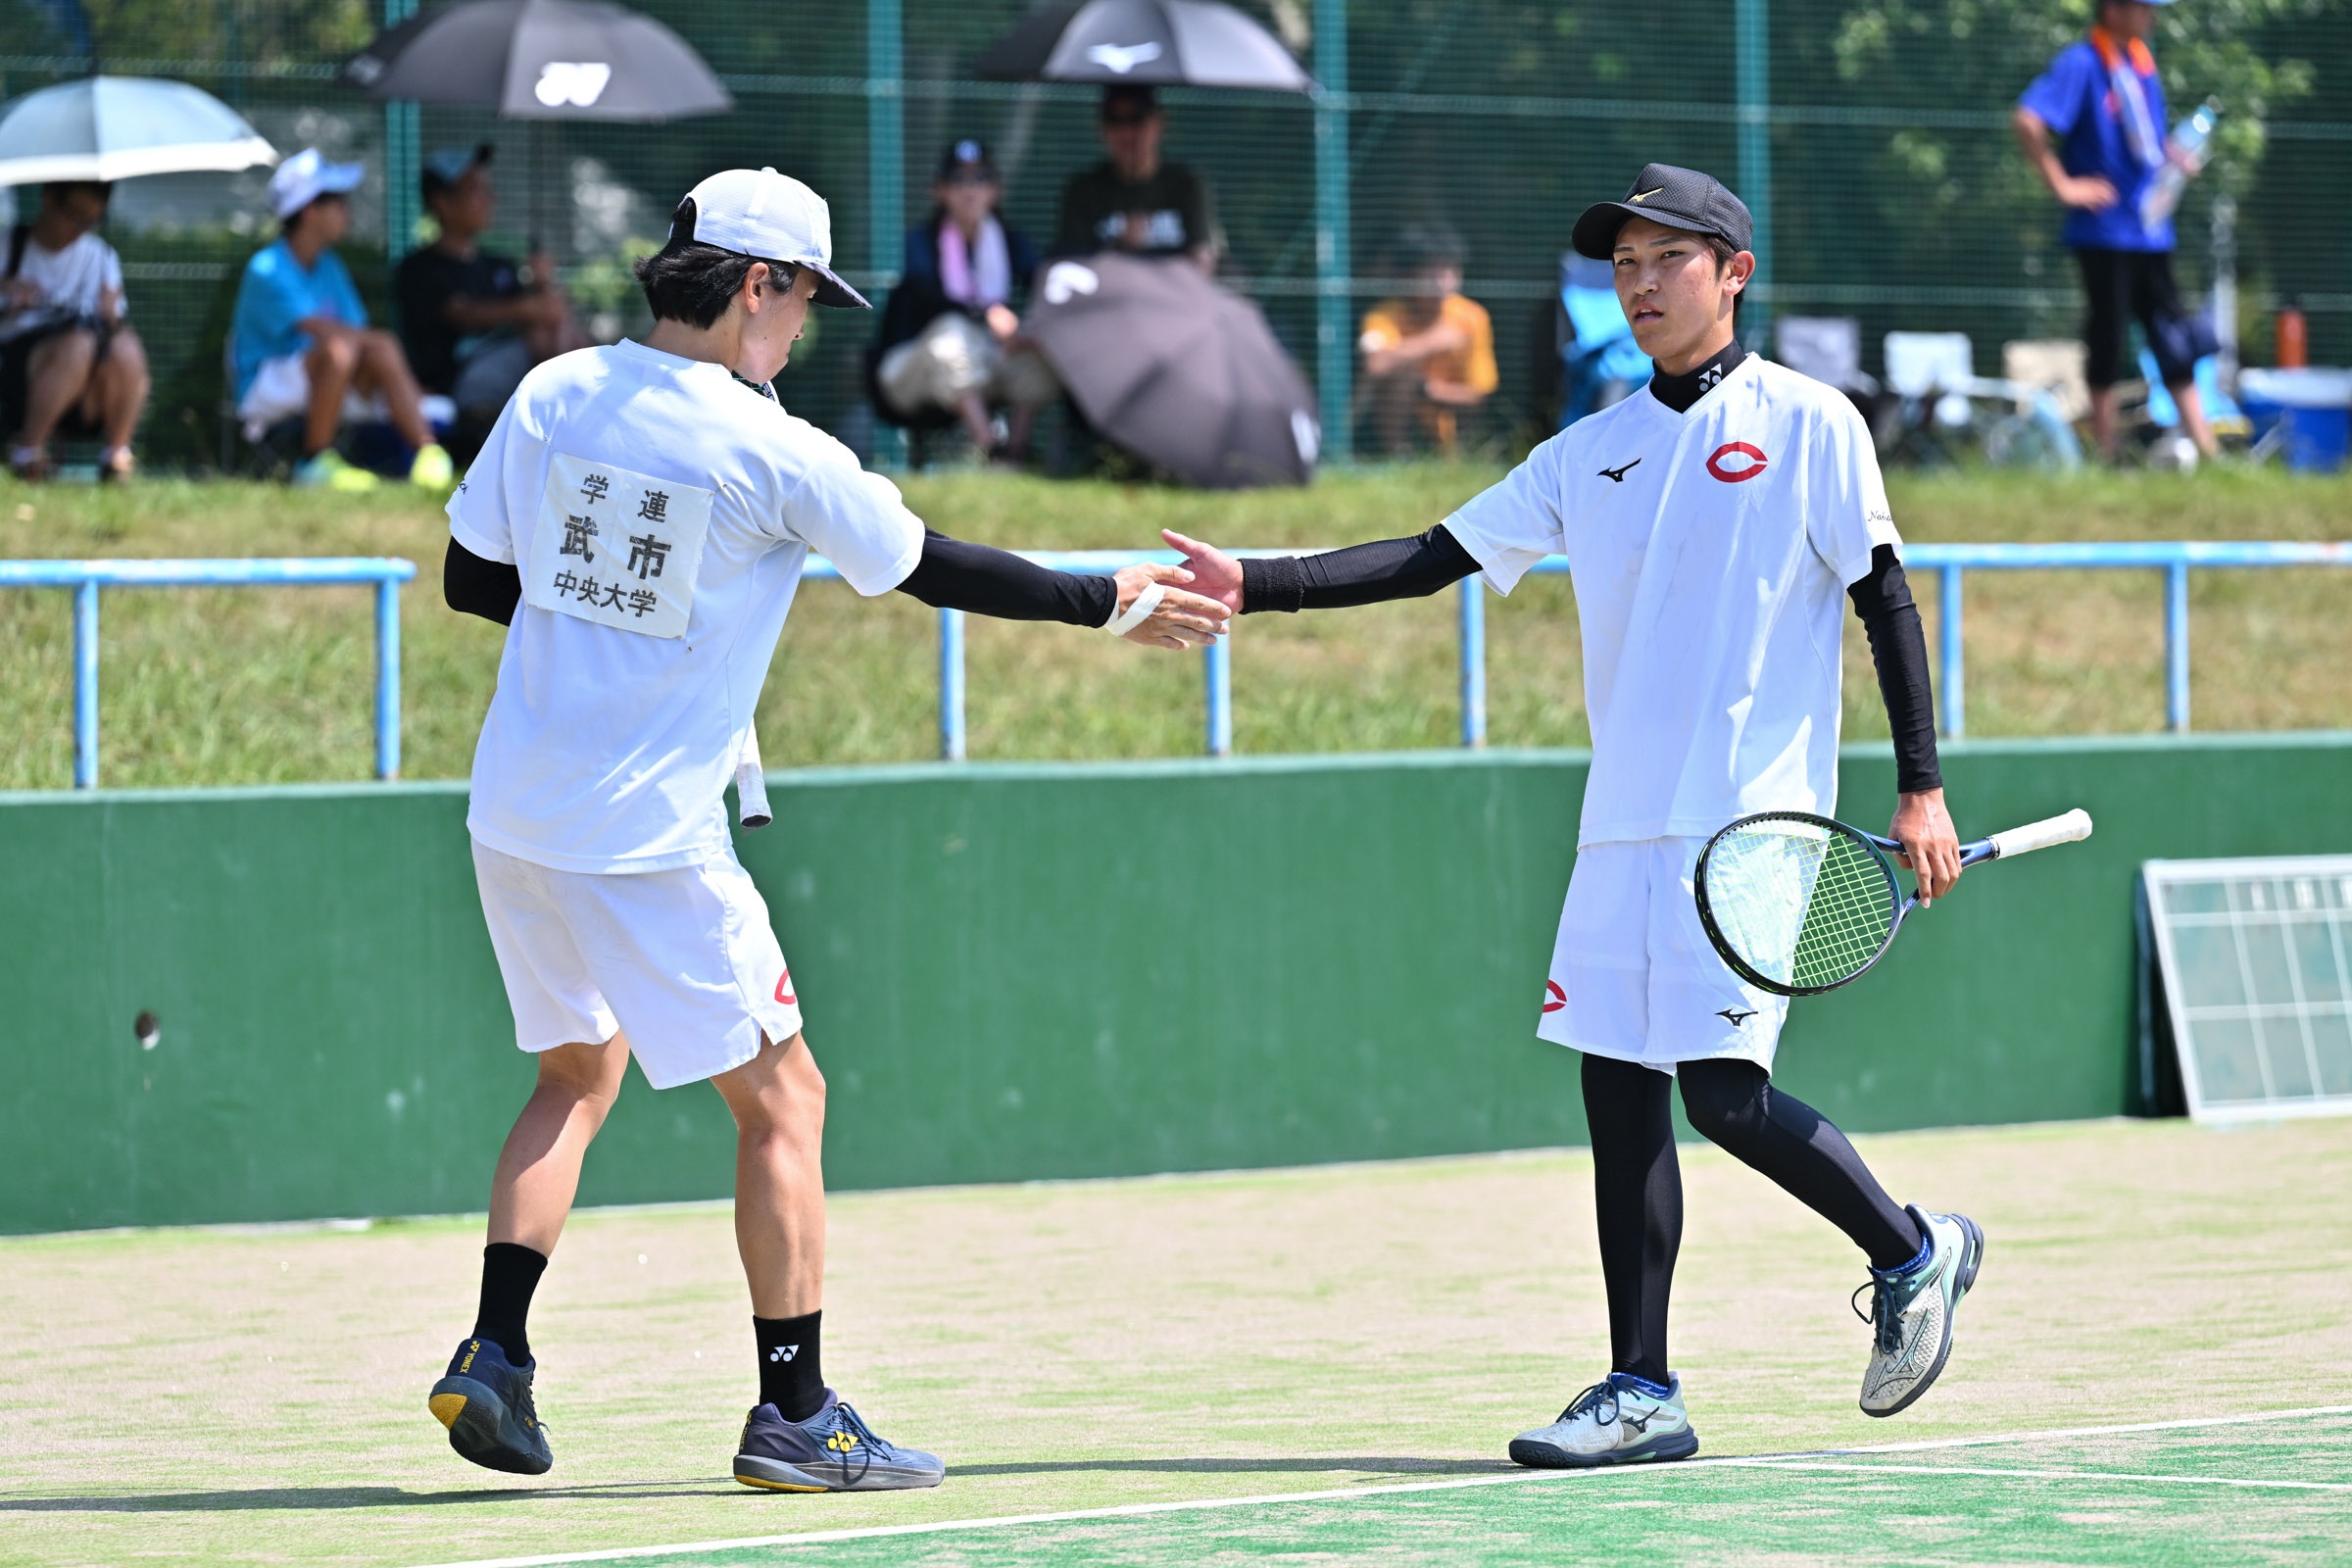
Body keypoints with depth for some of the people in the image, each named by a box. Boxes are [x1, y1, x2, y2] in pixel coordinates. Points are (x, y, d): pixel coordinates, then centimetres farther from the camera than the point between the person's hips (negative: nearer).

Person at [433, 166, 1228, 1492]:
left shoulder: (553, 394, 3)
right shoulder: (774, 451, -12)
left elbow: (471, 578, 10)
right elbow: (936, 570, -3)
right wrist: (1112, 605, 9)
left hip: (514, 819, 6)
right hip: (650, 836, -6)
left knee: (580, 1071, 24)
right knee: (781, 1096, 5)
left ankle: (493, 1357, 13)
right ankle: (796, 1419, 4)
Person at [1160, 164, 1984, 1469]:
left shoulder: (1807, 423, 0)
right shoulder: (1590, 452, 14)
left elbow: (1885, 599, -1)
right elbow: (1435, 557, 11)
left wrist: (1920, 791, -7)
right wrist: (1255, 585, 1)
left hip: (1753, 818, -6)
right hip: (1625, 823, 6)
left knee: (1723, 1092, -13)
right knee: (1619, 1092, 2)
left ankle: (1912, 1254, 10)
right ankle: (1641, 1392, 7)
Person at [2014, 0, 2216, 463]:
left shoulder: (2141, 60, 11)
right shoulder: (2082, 64, -13)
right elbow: (2028, 121, -24)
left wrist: (2174, 156, 10)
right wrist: (2063, 186, -20)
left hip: (2151, 230, 7)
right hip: (2105, 230, -7)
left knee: (2175, 340, 8)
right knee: (2110, 342, -1)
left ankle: (2206, 453, 10)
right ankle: (2105, 455, 8)